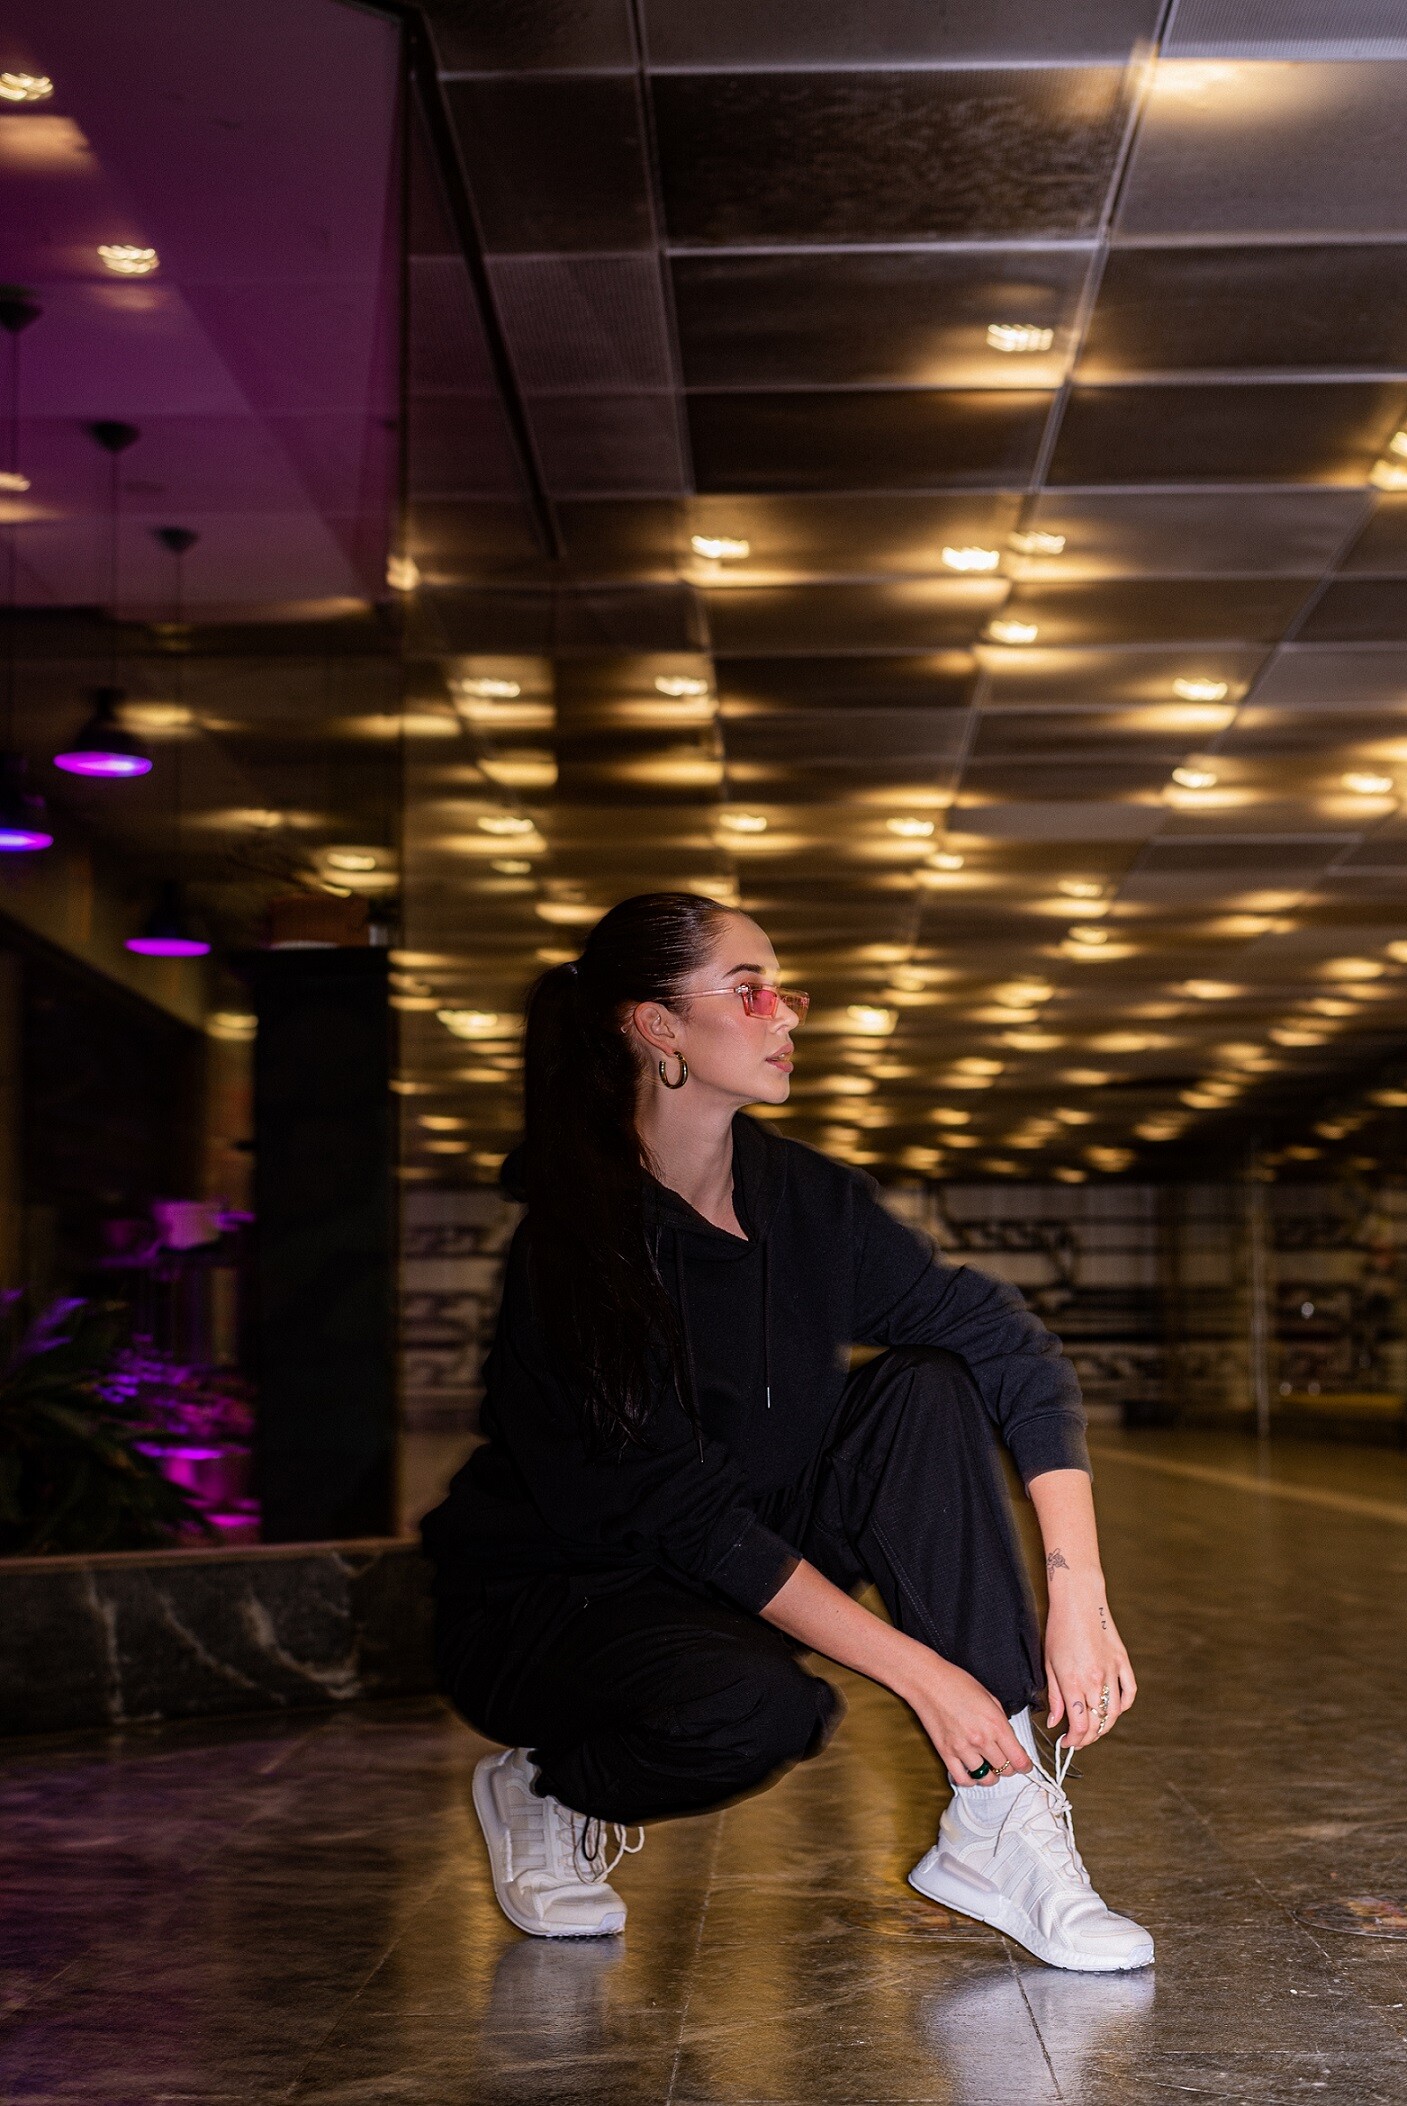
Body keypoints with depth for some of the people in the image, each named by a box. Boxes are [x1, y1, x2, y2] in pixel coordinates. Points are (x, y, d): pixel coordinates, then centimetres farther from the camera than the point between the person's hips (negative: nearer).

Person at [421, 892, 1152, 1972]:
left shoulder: (808, 1199, -6)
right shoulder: (578, 1247, -23)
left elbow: (1021, 1353, -11)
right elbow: (689, 1519, -27)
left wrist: (1081, 1600, -24)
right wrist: (922, 1672, -30)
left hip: (758, 1569, 6)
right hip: (549, 1595, -6)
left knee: (929, 1387, -16)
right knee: (756, 1710, -37)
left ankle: (1001, 1826, -20)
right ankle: (549, 1791, -1)